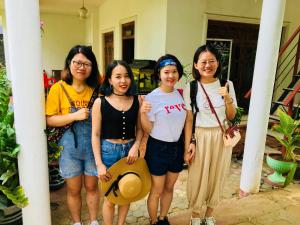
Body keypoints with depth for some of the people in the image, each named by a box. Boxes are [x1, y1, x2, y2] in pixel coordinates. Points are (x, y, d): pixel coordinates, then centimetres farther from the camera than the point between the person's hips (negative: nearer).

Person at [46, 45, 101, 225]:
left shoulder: (95, 88, -2)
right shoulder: (59, 88, -9)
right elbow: (49, 120, -9)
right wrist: (75, 116, -20)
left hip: (93, 146, 2)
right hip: (70, 148, -2)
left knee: (92, 186, 18)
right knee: (74, 190, 15)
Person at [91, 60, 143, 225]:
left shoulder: (137, 101, -1)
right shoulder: (100, 102, -8)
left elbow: (140, 129, 6)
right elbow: (95, 135, -7)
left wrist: (136, 146, -11)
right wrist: (99, 164, -11)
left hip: (130, 150, 3)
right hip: (108, 151, -3)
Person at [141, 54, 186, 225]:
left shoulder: (181, 94, 0)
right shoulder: (152, 98, -16)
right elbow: (147, 130, -14)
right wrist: (143, 113, -31)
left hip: (177, 147, 5)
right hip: (158, 148, -5)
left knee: (169, 187, 21)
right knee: (156, 191, 12)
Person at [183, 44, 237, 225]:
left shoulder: (227, 85, -2)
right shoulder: (191, 87, -8)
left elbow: (231, 116, 3)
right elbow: (189, 119, -6)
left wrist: (227, 99, -14)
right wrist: (189, 143, -10)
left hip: (221, 137, 3)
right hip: (200, 137, -2)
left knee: (217, 177, 15)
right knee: (198, 178, 9)